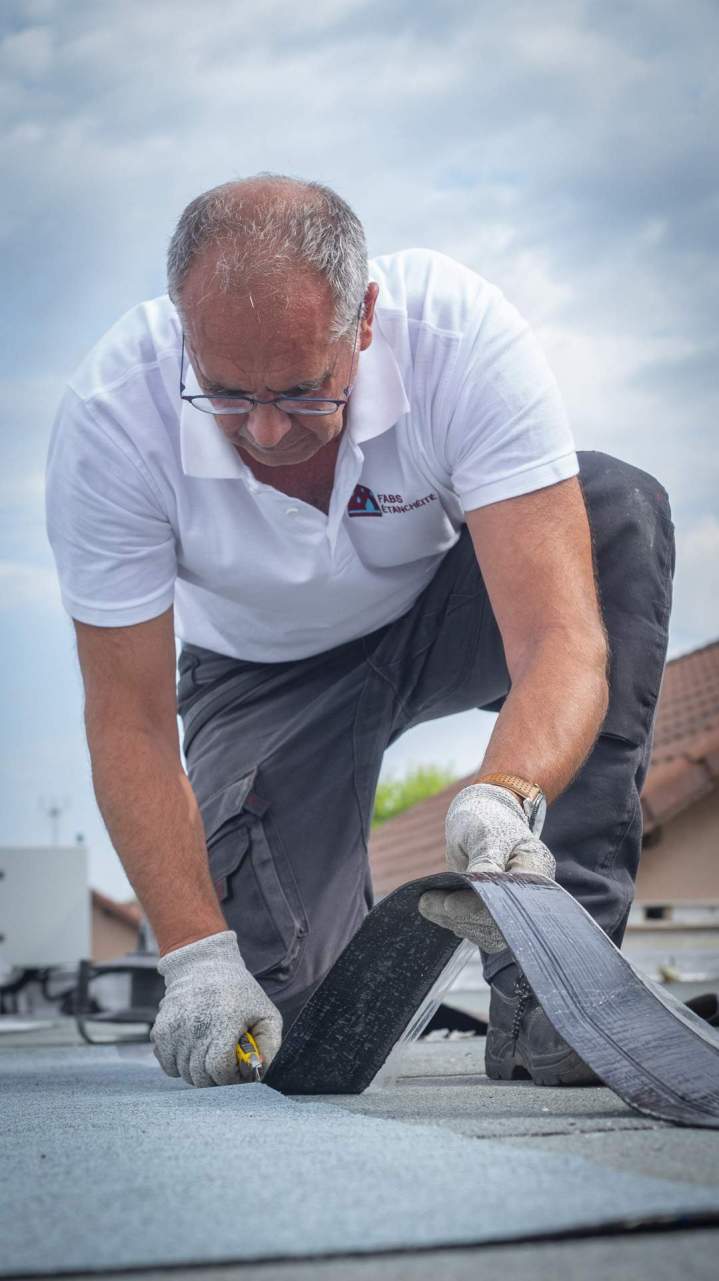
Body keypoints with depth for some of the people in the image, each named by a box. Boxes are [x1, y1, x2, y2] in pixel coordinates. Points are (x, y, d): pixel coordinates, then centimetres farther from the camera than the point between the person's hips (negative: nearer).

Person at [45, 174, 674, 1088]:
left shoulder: (465, 335, -33)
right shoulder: (108, 418, -30)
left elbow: (561, 635, -39)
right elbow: (128, 720, -24)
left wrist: (505, 799, -60)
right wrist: (195, 950, -34)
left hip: (444, 612, 1)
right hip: (268, 670, 0)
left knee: (620, 510, -32)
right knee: (281, 991, -21)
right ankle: (355, 920, 20)